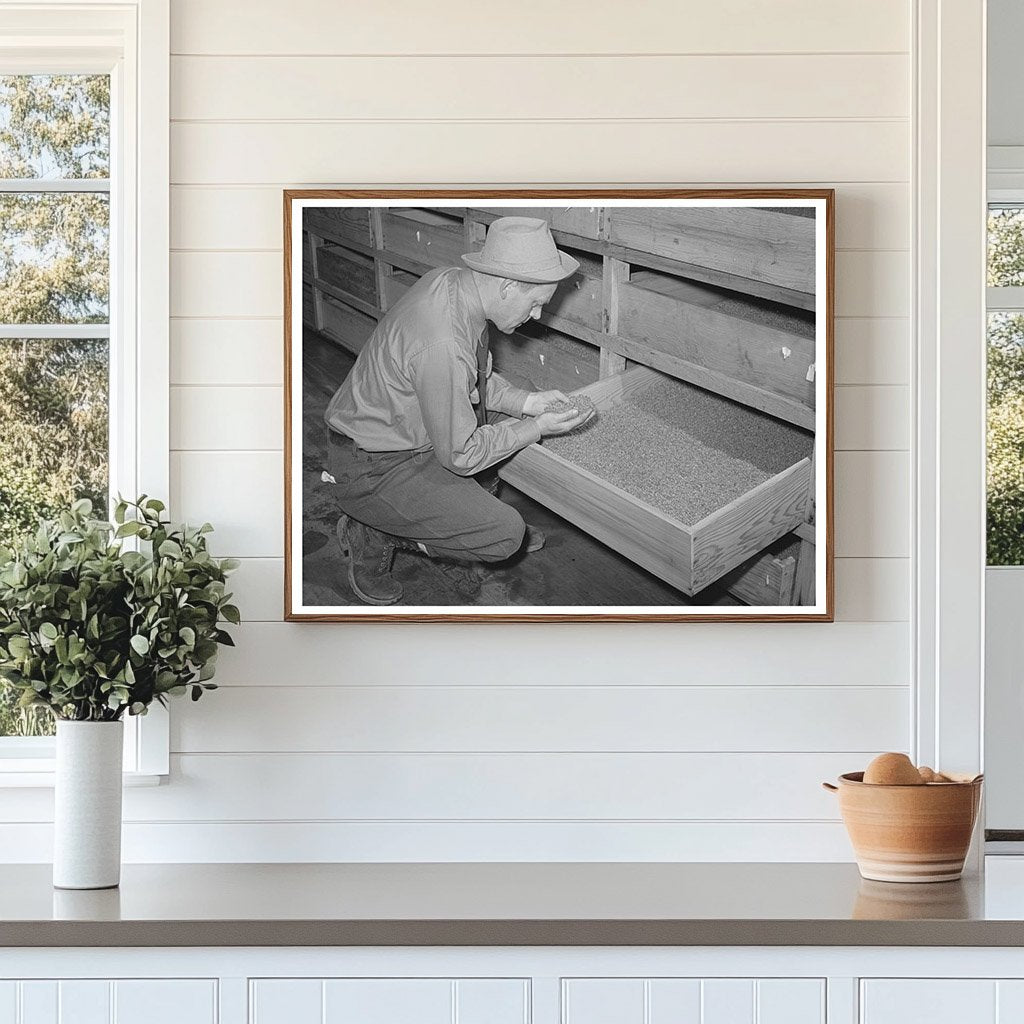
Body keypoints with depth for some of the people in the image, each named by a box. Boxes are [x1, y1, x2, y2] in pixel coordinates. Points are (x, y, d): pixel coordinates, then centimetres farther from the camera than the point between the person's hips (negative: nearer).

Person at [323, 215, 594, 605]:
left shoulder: (449, 281, -5)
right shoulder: (442, 342, -34)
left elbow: (475, 380, 14)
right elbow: (460, 455, -23)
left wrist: (525, 401, 1)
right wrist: (537, 427, -13)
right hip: (374, 469, -10)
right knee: (505, 535, -16)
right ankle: (373, 536, 0)